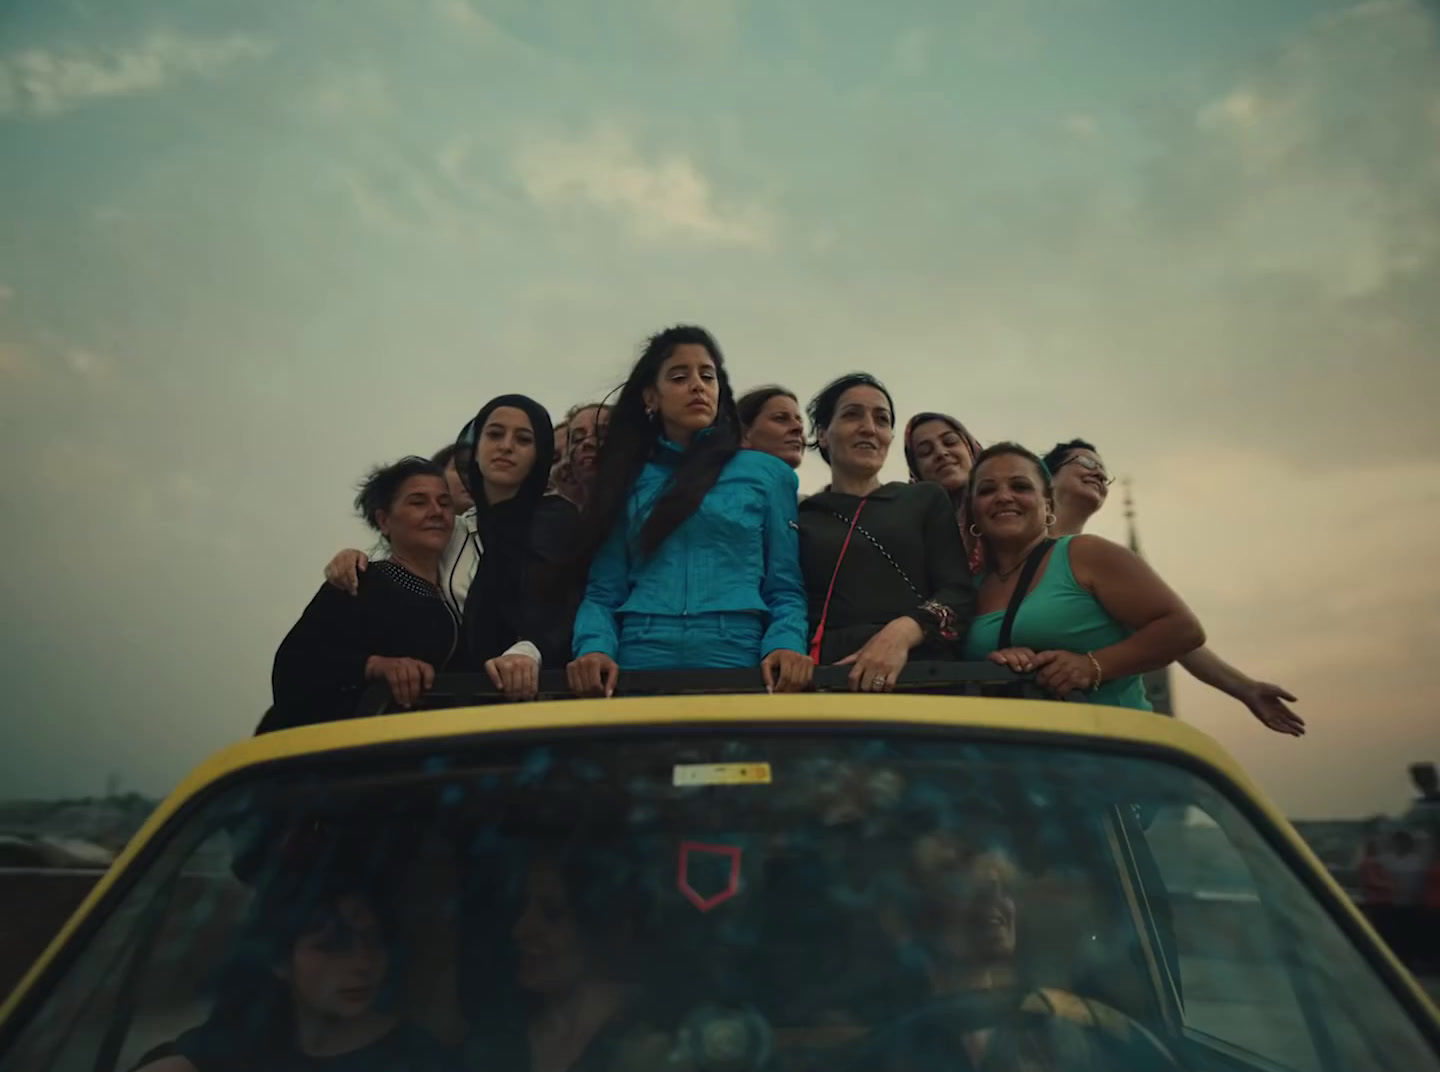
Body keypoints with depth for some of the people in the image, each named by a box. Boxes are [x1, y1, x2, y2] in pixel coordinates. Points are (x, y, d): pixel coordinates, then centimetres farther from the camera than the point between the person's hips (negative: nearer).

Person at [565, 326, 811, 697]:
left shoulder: (767, 473, 10)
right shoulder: (626, 480, 13)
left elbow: (785, 590, 5)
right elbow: (603, 593, 8)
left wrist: (785, 646, -14)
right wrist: (595, 648, -12)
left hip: (737, 659, -1)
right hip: (638, 663, 1)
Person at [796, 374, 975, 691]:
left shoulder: (927, 499, 16)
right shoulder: (798, 518, 15)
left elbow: (959, 593, 6)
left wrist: (902, 631, -12)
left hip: (918, 671, 1)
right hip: (827, 673, -1)